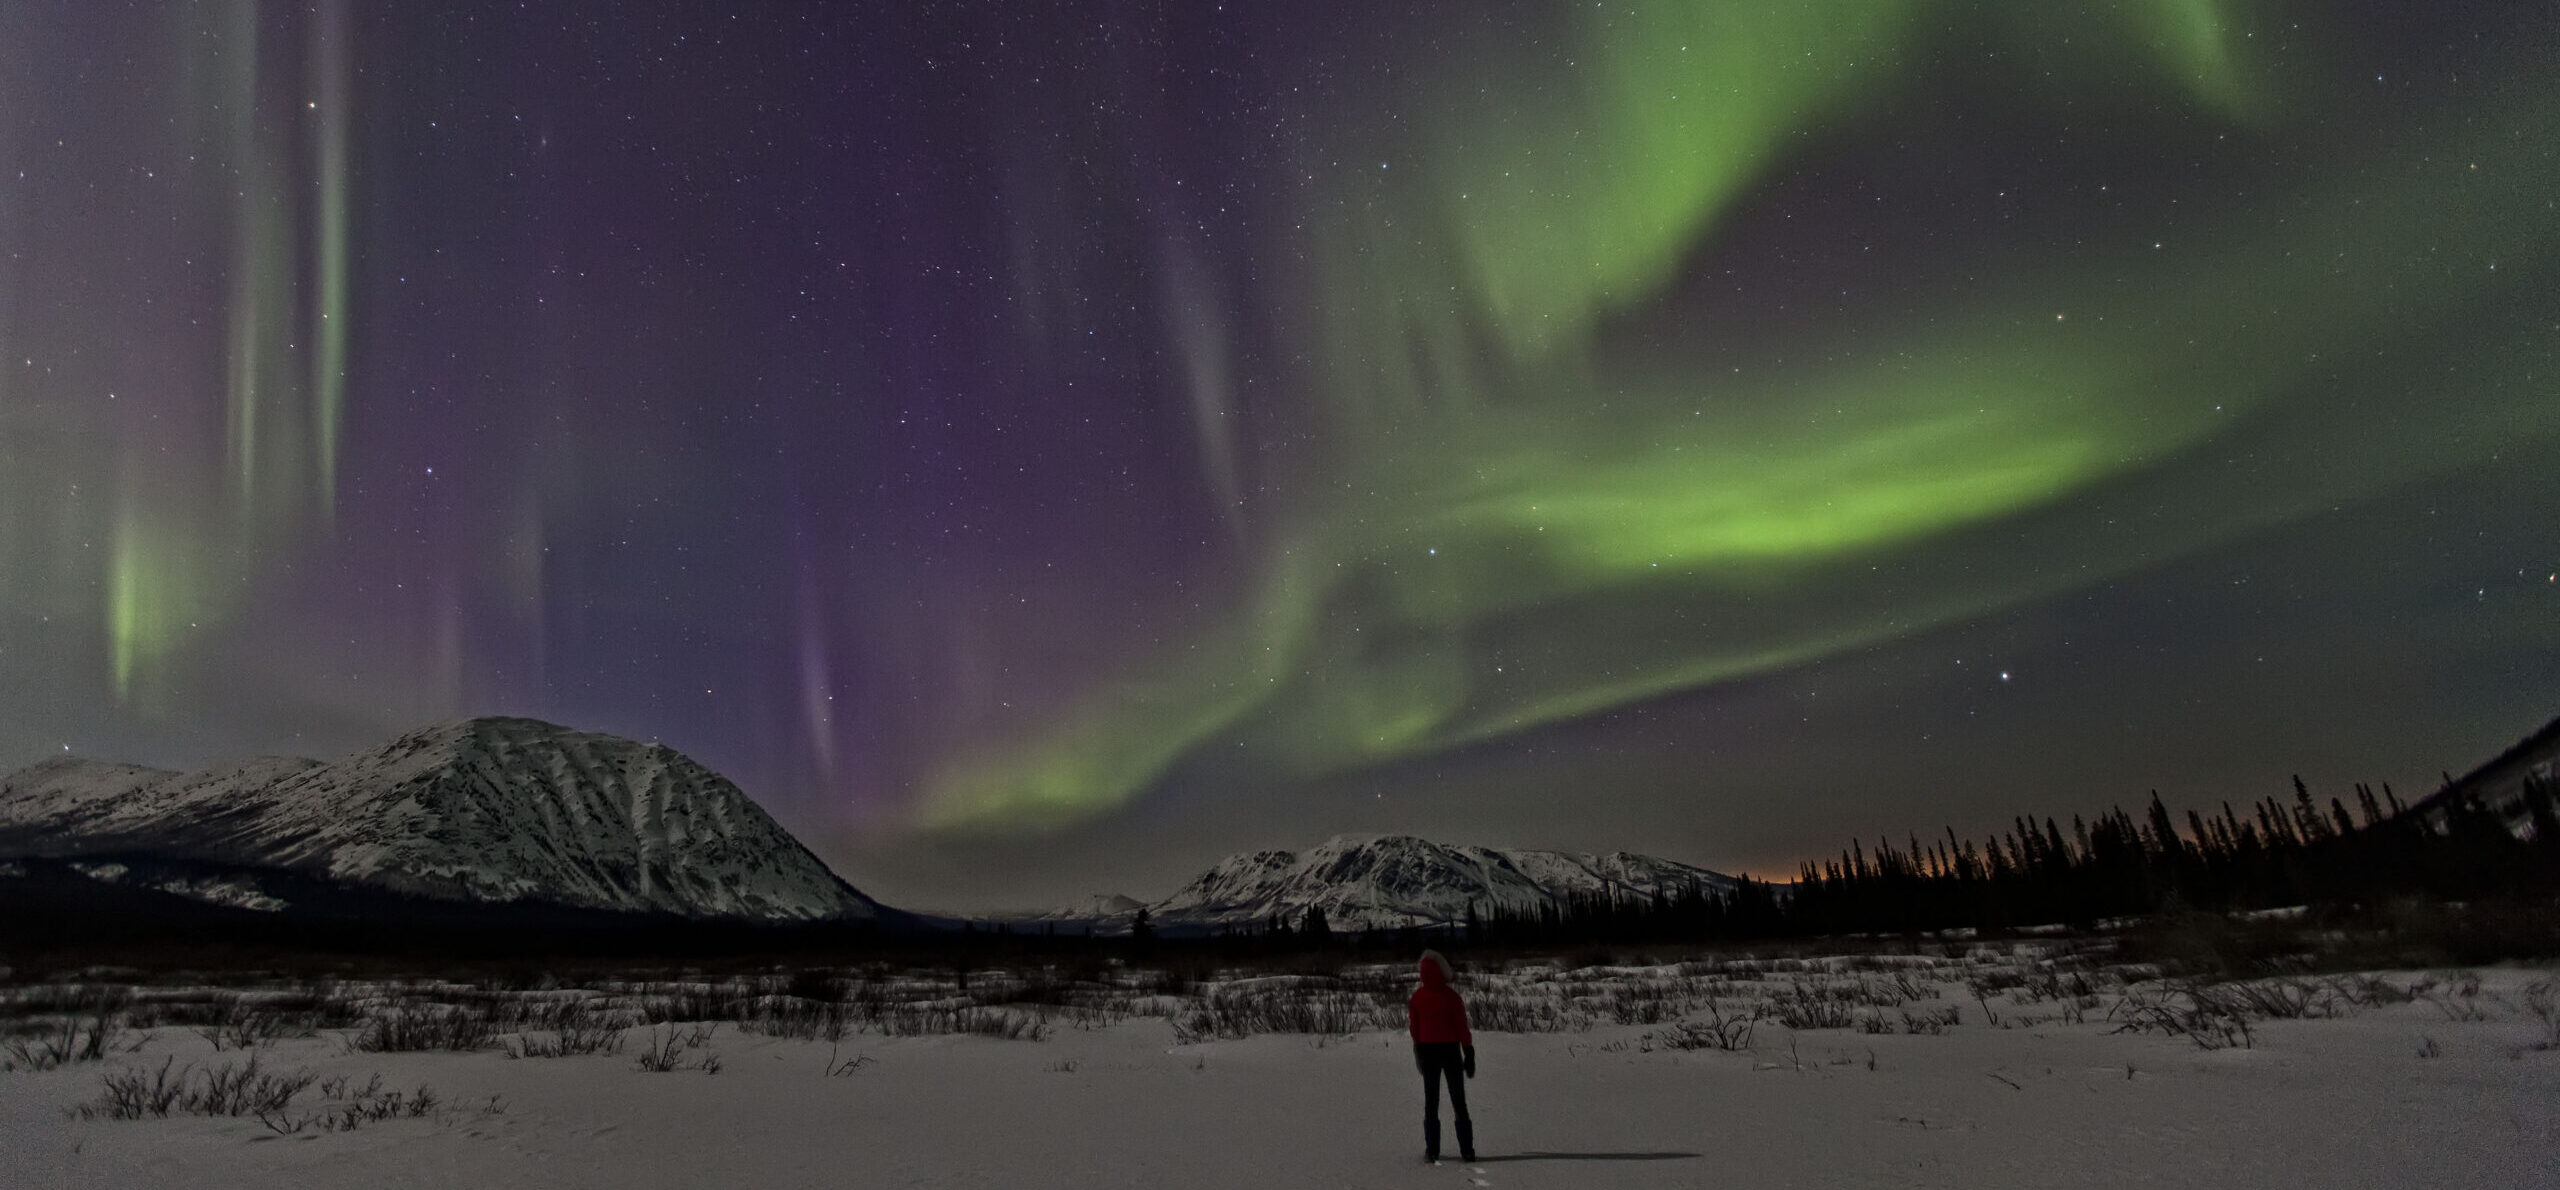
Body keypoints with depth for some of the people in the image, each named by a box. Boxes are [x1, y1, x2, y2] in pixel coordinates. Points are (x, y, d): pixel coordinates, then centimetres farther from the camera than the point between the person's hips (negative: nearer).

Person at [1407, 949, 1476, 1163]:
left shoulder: (1417, 997, -6)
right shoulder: (1450, 996, -9)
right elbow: (1462, 1027, -4)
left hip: (1427, 1051, 1)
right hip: (1450, 1049, -1)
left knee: (1431, 1101, 6)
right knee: (1458, 1100, 5)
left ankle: (1432, 1150, 6)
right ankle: (1466, 1149, 6)